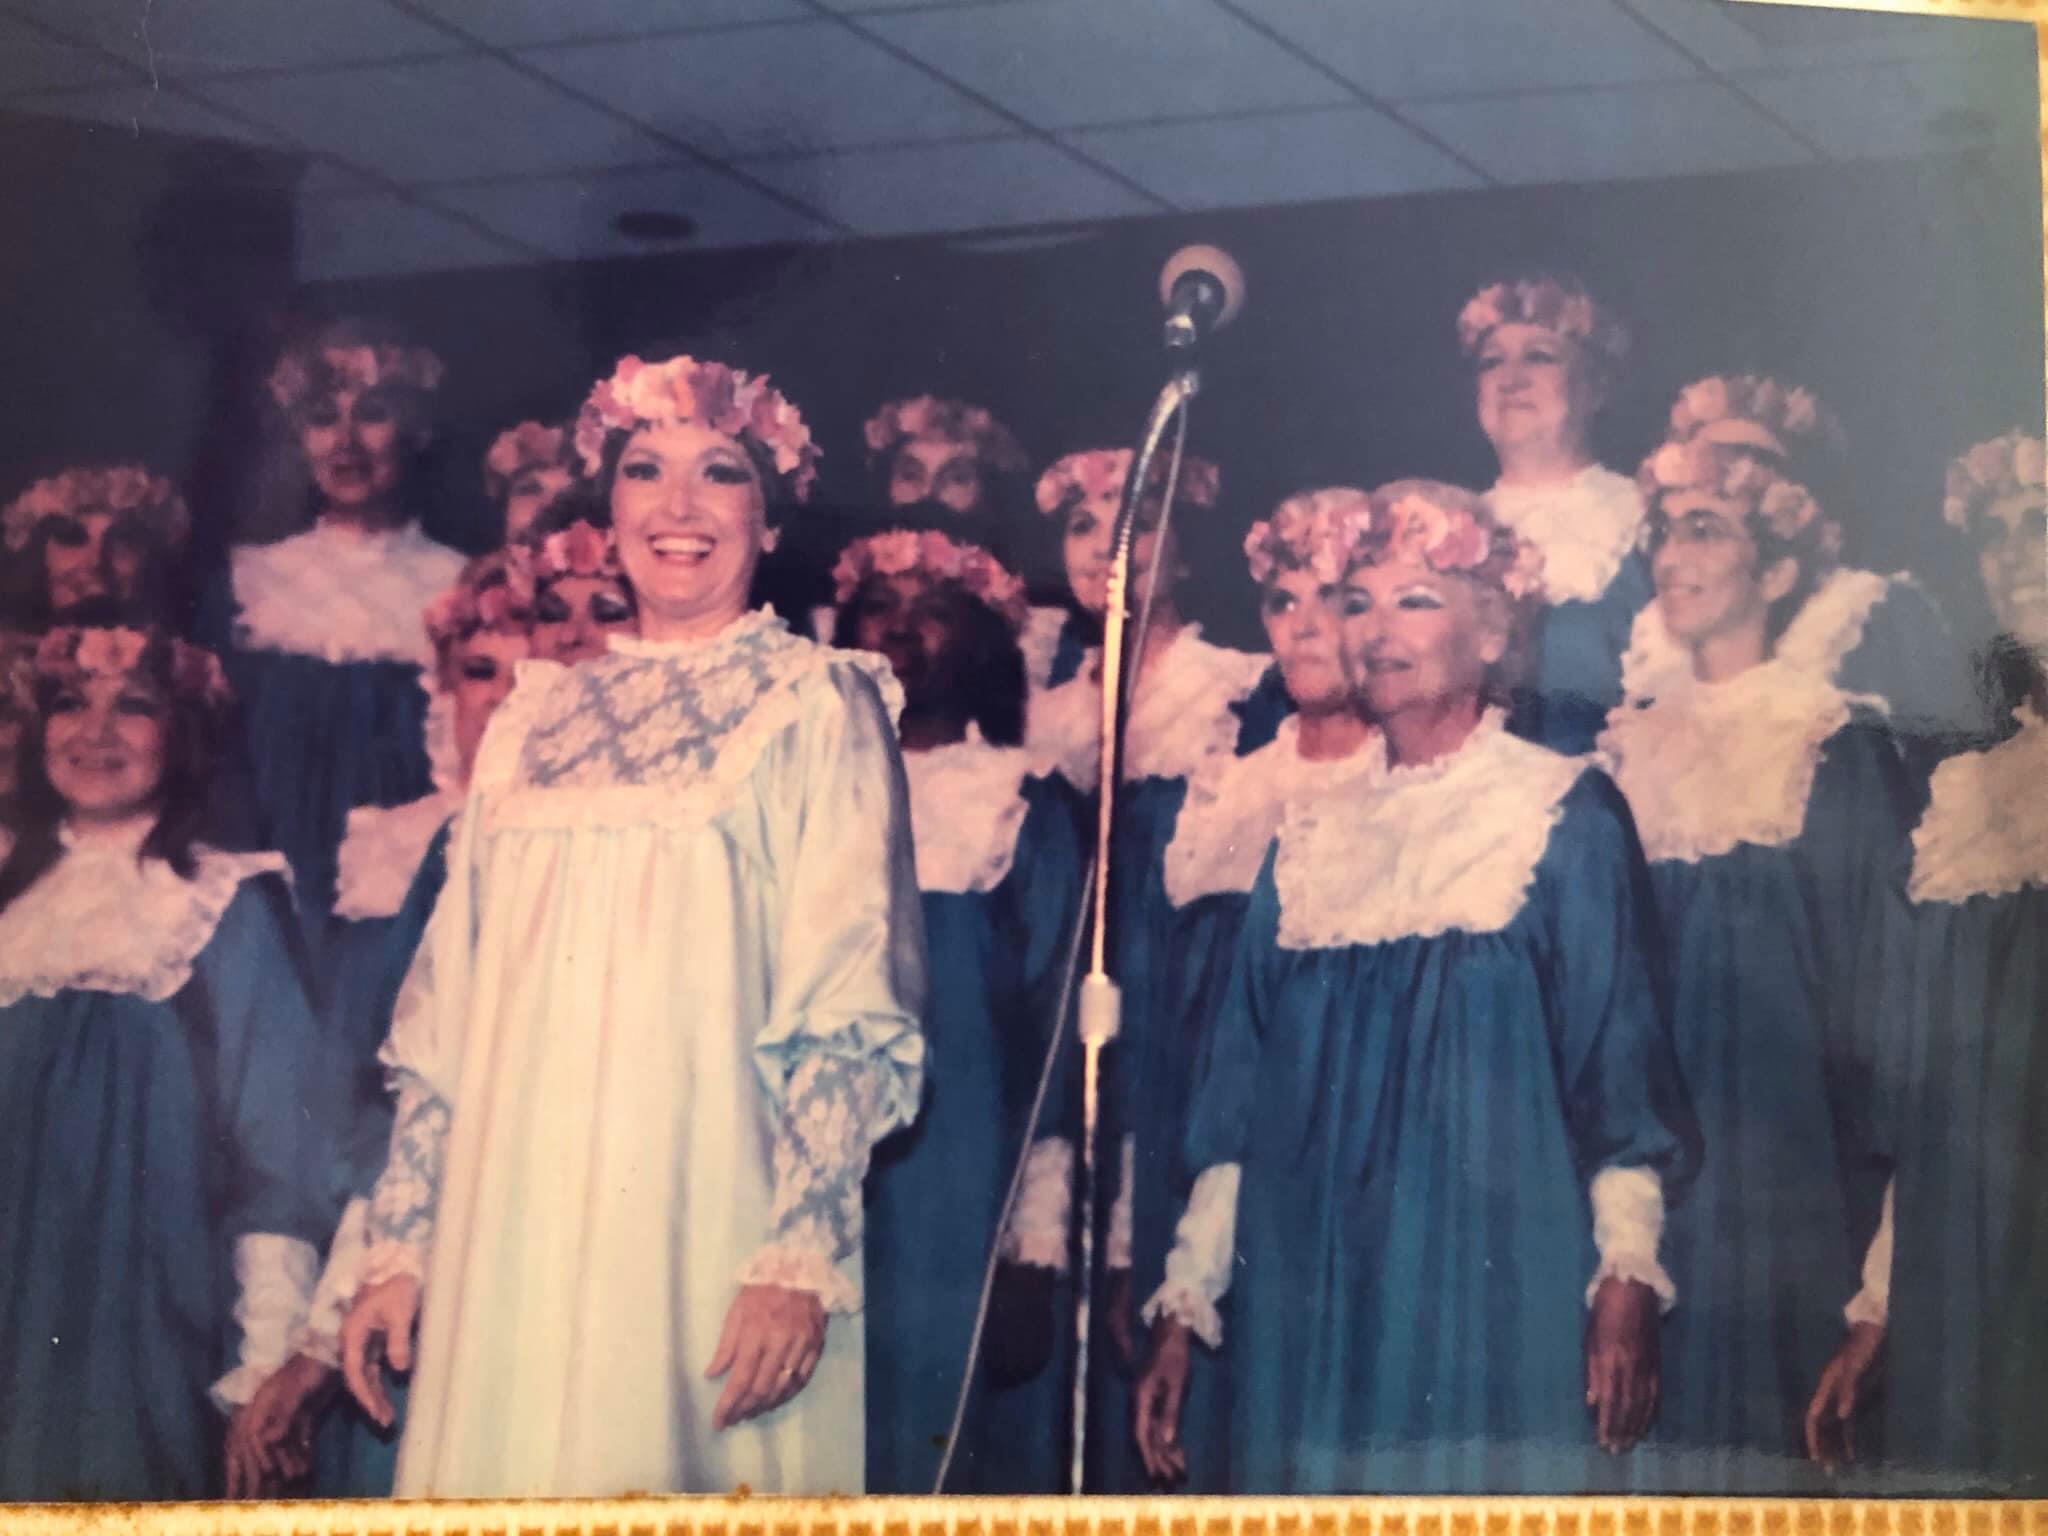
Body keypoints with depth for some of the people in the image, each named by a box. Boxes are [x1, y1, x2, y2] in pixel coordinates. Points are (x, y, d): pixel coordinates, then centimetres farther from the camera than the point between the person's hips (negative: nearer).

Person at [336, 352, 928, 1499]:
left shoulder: (817, 703, 2)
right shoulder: (538, 714, 15)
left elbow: (848, 1009, -5)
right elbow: (446, 1006, 14)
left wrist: (800, 1255, -15)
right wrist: (401, 1241, 8)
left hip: (707, 1221, -4)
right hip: (512, 1229, 4)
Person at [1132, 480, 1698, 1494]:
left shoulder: (1565, 817, 2)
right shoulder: (1310, 837, 13)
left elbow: (1620, 1066, -4)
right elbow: (1238, 1094, 13)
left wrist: (1627, 1278, -13)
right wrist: (1184, 1300, 8)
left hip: (1488, 1293, -4)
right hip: (1308, 1301, 4)